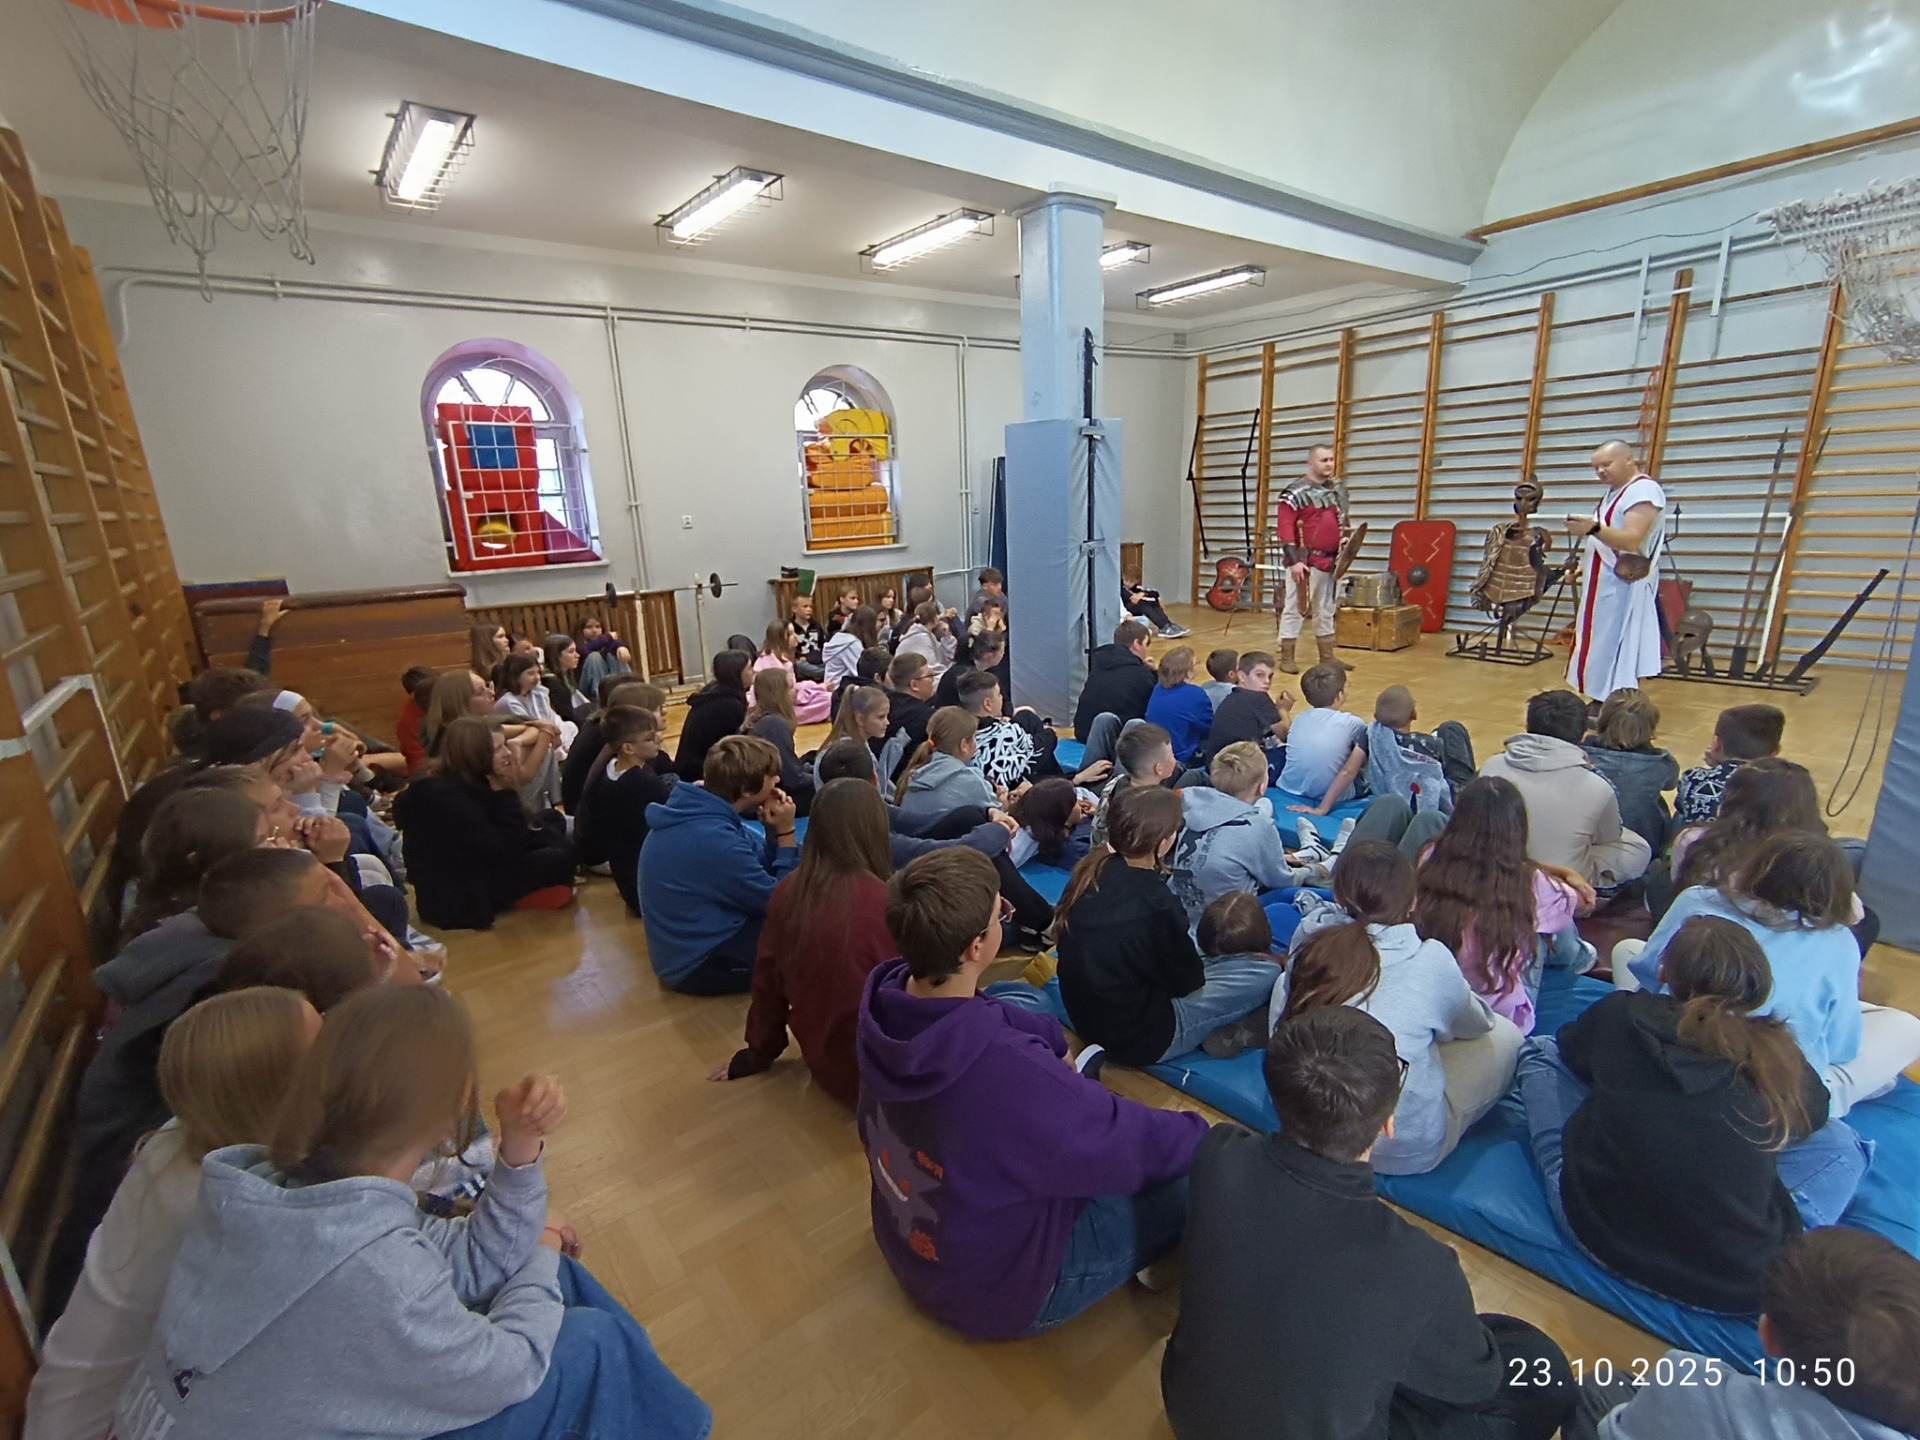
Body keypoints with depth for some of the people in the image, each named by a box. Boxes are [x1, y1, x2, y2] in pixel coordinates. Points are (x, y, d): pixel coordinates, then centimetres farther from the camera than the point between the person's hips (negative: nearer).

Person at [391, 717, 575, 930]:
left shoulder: (472, 783, 3)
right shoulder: (450, 797, -25)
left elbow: (515, 837, 6)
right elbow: (505, 852, -27)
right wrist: (502, 792, -24)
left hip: (474, 871, 10)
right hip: (459, 901, -10)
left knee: (553, 822, 13)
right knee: (559, 856, -22)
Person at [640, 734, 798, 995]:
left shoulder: (698, 812, -3)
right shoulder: (714, 840, -32)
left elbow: (761, 868, 6)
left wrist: (774, 831, -11)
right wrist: (785, 833, -17)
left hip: (690, 946, 9)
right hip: (698, 965, -9)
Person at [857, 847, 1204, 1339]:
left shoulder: (885, 997, -21)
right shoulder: (1008, 1070, -42)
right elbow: (1133, 1146, -24)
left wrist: (1053, 1036, 1)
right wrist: (1199, 1132, -5)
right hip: (1001, 1291, -6)